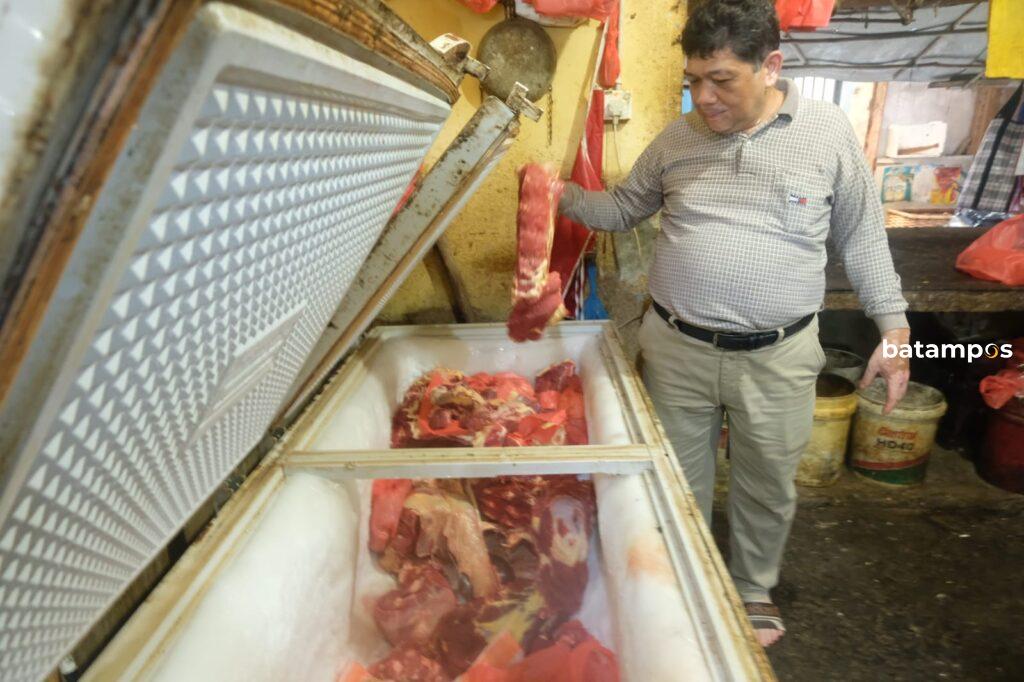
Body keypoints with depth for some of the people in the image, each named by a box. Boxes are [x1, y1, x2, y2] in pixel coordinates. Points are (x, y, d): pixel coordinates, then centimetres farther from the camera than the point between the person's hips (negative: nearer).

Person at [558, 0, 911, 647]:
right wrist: (563, 195, -7)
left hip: (778, 356, -1)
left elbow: (862, 236, 4)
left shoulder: (828, 130, -4)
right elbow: (623, 209, 11)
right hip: (677, 348, 1)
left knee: (767, 488, 16)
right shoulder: (677, 138, 0)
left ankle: (755, 589, 43)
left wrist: (894, 326, 3)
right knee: (680, 481, 16)